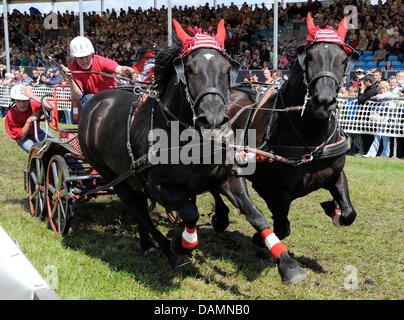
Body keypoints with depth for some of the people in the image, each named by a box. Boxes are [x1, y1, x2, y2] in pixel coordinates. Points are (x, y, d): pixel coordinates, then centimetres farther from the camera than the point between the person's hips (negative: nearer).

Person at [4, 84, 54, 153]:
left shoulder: (33, 105, -22)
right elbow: (20, 137, -22)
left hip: (38, 132, 3)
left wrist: (33, 96, -47)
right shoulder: (10, 116, -24)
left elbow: (50, 108, -43)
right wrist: (29, 121, -34)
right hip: (24, 138, -3)